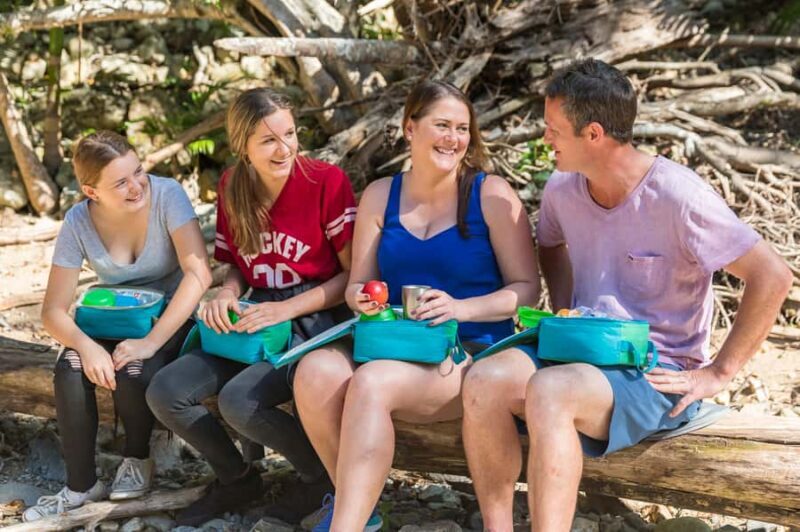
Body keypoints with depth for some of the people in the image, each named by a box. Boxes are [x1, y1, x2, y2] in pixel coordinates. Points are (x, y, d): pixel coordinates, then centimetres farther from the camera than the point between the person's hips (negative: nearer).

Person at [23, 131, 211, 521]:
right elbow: (53, 310, -12)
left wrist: (150, 342, -36)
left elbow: (199, 274, -32)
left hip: (171, 318, -3)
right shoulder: (78, 223, -14)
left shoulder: (167, 196, -23)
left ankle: (137, 460, 0)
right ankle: (81, 484, -7)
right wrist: (86, 345, -34)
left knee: (133, 373, -31)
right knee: (70, 373, -26)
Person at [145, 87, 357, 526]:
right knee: (165, 393, -12)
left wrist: (286, 309, -18)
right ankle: (236, 480, 13)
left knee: (238, 401, -29)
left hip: (314, 322, -6)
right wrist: (227, 294, -7)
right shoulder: (232, 187, 3)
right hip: (251, 325, 6)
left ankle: (320, 474, -1)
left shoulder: (326, 181, -12)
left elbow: (354, 274, -9)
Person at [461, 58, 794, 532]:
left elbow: (773, 279, -16)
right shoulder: (563, 188, 4)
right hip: (581, 354, 6)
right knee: (486, 379, -23)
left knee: (549, 391, -35)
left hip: (659, 375, -6)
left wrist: (718, 373, -14)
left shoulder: (677, 197, -17)